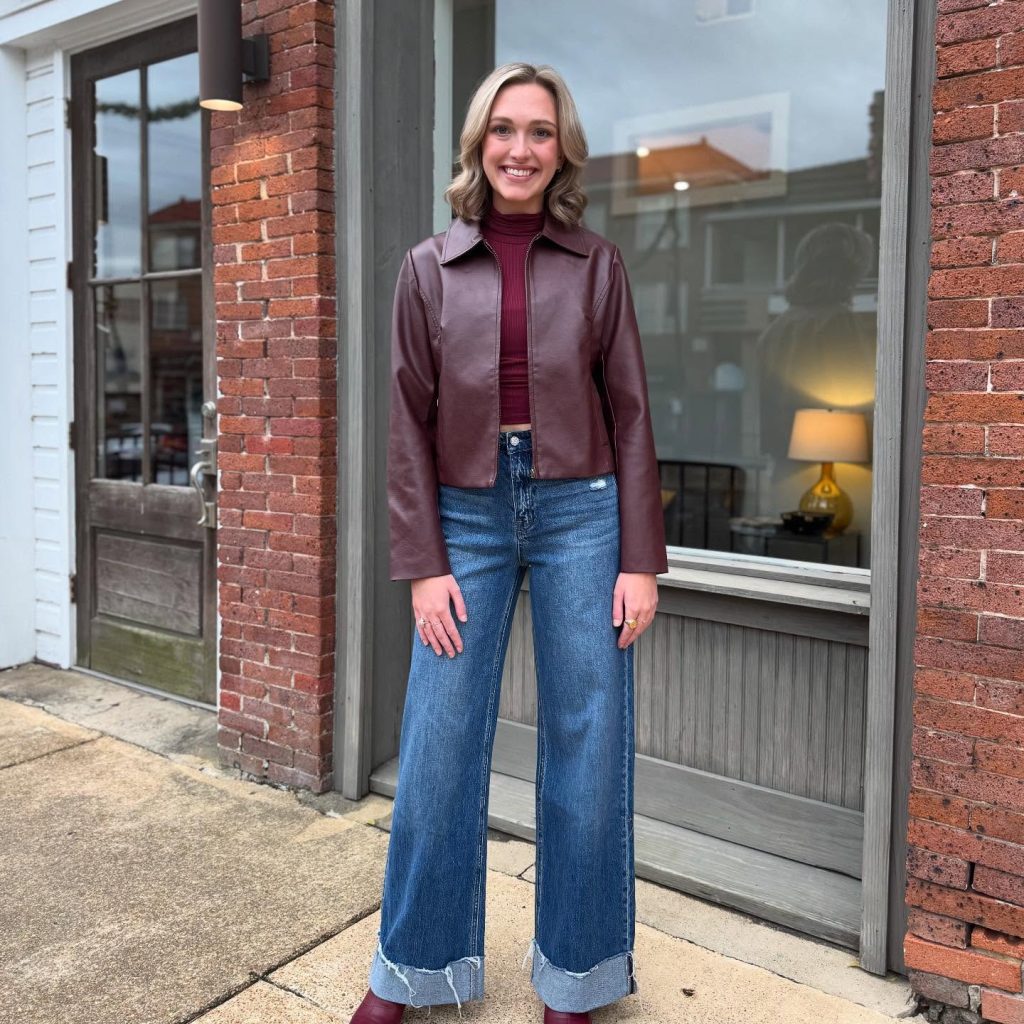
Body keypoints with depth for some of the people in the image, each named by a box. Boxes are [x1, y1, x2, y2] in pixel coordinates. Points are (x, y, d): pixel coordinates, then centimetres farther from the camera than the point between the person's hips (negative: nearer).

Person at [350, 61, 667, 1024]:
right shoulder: (429, 268, 6)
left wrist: (639, 559, -2)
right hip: (467, 515, 1)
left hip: (579, 512, 0)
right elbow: (409, 424, 3)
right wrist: (423, 565, -4)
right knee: (438, 747, 3)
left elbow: (630, 414, 3)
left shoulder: (596, 264, 5)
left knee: (586, 747, 6)